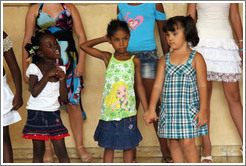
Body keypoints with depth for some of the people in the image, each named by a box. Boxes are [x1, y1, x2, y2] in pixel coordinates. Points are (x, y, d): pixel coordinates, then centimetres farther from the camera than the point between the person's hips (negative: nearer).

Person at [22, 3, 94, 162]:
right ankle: (48, 150, 13)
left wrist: (81, 62, -3)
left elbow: (81, 36, 6)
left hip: (69, 62, 0)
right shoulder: (35, 9, 8)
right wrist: (25, 68, 4)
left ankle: (80, 147, 11)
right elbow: (27, 40, 8)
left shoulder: (69, 7, 9)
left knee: (73, 103, 0)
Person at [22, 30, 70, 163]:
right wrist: (48, 75, -19)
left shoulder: (60, 69, 5)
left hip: (54, 114, 3)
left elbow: (63, 98, 3)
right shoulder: (35, 68, -5)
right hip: (36, 113, -3)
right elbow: (34, 92, -19)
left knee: (61, 152, -1)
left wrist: (62, 79, -10)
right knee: (38, 152, 5)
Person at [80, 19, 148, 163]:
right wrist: (103, 39, 8)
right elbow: (84, 46, 6)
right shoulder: (107, 58, 3)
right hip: (108, 111, 1)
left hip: (127, 111, 0)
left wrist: (147, 110, 7)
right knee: (108, 146, 8)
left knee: (128, 146, 7)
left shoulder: (135, 61, 2)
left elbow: (139, 85, 8)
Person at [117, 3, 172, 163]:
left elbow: (163, 32, 5)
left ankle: (165, 149, 3)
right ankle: (131, 151, 12)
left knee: (154, 103, -5)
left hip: (148, 55, -3)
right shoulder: (121, 5, 12)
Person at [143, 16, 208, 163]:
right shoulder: (164, 60, 9)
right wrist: (151, 110, 1)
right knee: (174, 143, 8)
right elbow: (157, 86, 7)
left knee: (187, 143, -8)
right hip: (169, 110, 4)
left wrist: (203, 110, -9)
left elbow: (202, 85, -3)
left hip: (189, 109, -4)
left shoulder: (196, 58, -1)